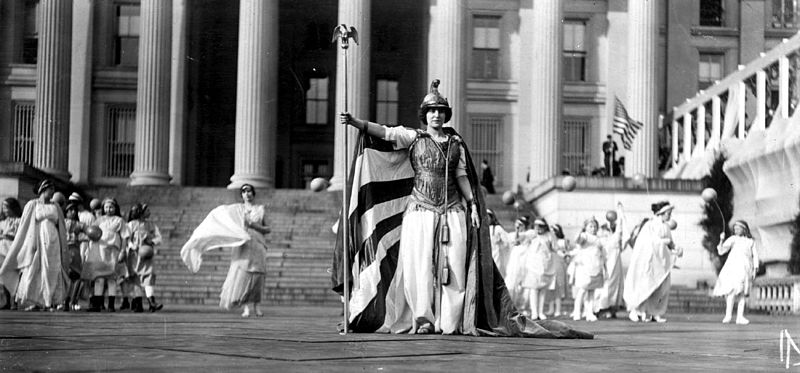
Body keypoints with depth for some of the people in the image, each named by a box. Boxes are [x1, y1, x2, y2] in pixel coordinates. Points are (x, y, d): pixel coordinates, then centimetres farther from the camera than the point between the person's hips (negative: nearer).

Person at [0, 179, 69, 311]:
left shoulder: (56, 208, 15)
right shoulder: (32, 205, 7)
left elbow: (61, 229, 16)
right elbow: (24, 225, 5)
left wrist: (63, 248, 10)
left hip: (52, 244, 3)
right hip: (36, 240, -3)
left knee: (52, 273, -5)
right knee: (33, 271, -7)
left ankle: (51, 302, -4)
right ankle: (32, 302, -3)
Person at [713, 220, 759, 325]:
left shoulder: (751, 241, 15)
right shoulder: (733, 239, 11)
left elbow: (755, 255, 15)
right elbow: (721, 251, 3)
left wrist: (755, 268, 4)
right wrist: (721, 240, -13)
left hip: (745, 268, 3)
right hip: (733, 266, -3)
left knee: (743, 293, 2)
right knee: (733, 289, -18)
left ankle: (740, 317, 4)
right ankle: (728, 314, -17)